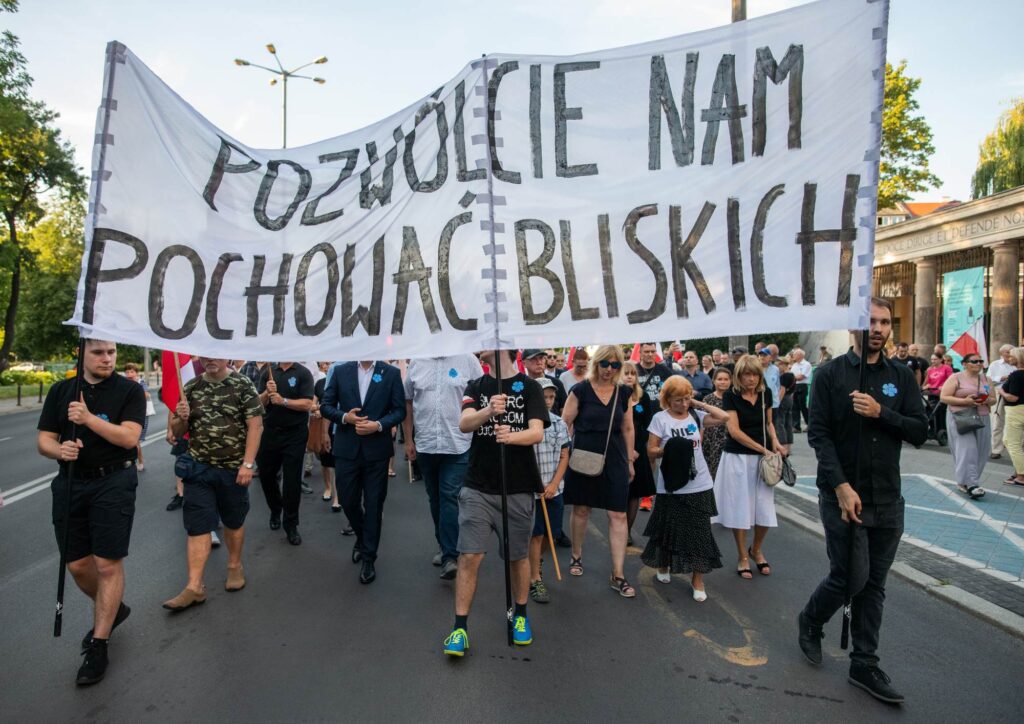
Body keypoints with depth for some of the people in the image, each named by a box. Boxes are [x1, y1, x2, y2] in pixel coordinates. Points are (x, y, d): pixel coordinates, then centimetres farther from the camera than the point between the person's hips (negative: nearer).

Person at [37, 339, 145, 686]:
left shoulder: (129, 390, -4)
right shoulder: (60, 391, 7)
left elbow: (129, 437, -15)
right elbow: (43, 440, 6)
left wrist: (89, 418, -24)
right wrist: (59, 449, -15)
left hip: (113, 484, -4)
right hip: (70, 484, 4)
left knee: (108, 565, -3)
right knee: (77, 566, 11)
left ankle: (98, 647, 10)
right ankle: (111, 610, 39)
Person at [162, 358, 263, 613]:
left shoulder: (243, 385, -6)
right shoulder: (190, 387, 4)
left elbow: (256, 426, -10)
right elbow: (177, 432, 10)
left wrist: (247, 464, -16)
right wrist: (181, 418, -13)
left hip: (234, 469, -2)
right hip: (199, 469, 2)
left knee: (234, 521, 14)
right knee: (198, 525, 0)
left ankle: (235, 566, 33)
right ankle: (194, 587, 4)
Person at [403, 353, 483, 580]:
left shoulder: (467, 360, -5)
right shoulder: (416, 363, 5)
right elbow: (408, 403, 10)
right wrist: (408, 440, 8)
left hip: (458, 444, -4)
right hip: (425, 445, 4)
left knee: (449, 497, -7)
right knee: (435, 498, 15)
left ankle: (450, 555, -2)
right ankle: (444, 545, 31)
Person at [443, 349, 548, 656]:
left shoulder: (529, 386, -2)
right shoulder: (476, 386, 5)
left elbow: (537, 432, -13)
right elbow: (464, 424, -12)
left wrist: (512, 435, -34)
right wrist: (488, 411, -33)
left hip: (518, 489, -1)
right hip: (477, 488, 1)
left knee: (518, 556, 13)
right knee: (469, 556, -2)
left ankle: (520, 615, 35)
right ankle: (460, 627, 11)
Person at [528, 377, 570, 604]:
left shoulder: (559, 423, 3)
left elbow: (564, 457, 5)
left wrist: (553, 484, -5)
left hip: (554, 488, 4)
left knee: (549, 533, 14)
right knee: (537, 534, -1)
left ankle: (537, 562, 38)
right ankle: (535, 580, 10)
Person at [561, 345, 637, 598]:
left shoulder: (624, 393, 4)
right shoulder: (581, 390, -6)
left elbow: (627, 429, 11)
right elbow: (565, 424, -3)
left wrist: (630, 460, 11)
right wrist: (565, 454, -6)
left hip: (614, 459, 2)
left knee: (618, 515, -1)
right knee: (581, 509, 12)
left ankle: (618, 575, 6)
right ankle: (576, 556, 35)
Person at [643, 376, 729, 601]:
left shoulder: (696, 415, 4)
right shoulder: (660, 418, -5)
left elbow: (724, 417, -6)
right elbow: (651, 451, -5)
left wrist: (698, 404, -2)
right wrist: (669, 449, -23)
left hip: (699, 485, 3)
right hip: (672, 485, -2)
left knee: (699, 532, 6)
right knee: (669, 528, 11)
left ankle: (698, 580, 18)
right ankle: (663, 566, 37)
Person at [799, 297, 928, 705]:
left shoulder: (901, 377, 6)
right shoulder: (831, 375, -4)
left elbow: (920, 431, 1)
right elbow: (818, 434, -10)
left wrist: (881, 412, -16)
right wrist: (842, 486, -18)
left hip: (887, 499, 4)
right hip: (842, 495, -4)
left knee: (874, 586, 10)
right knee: (850, 578, -3)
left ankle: (864, 666, 24)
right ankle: (810, 622, 27)